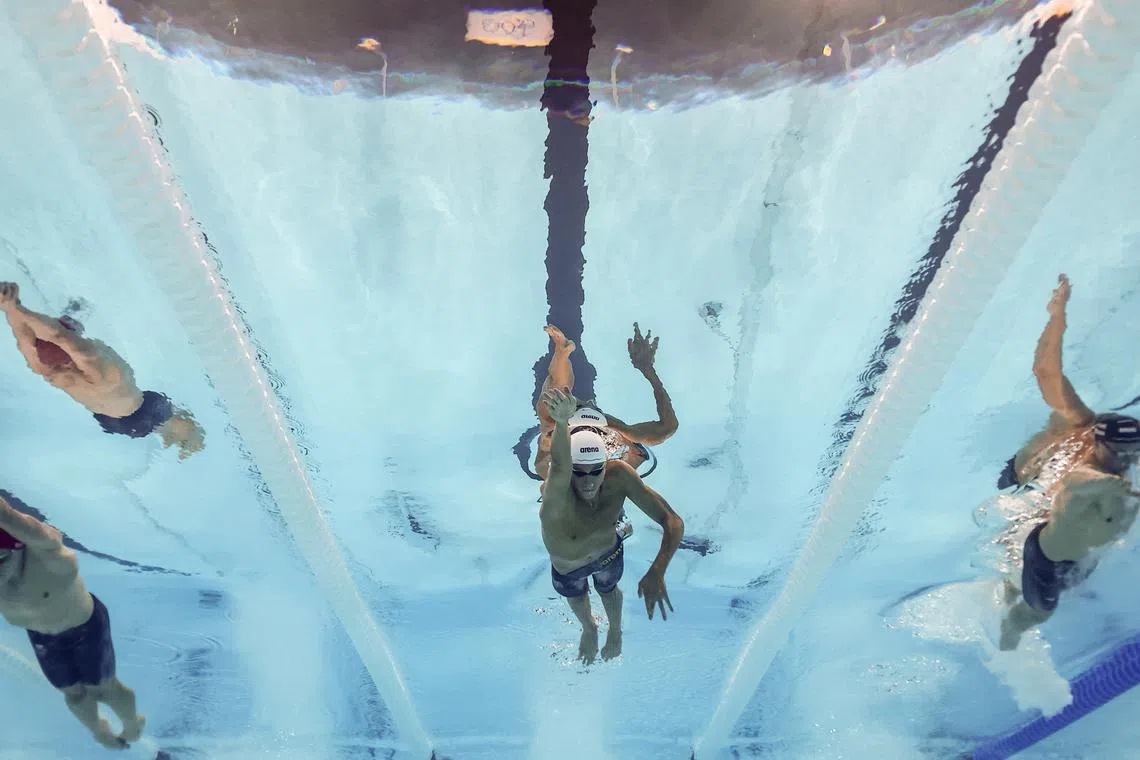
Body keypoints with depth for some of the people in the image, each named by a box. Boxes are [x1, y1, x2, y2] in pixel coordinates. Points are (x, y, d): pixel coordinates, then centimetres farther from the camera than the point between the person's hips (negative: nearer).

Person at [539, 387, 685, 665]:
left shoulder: (618, 475, -39)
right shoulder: (556, 492, -46)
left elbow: (673, 521, -40)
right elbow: (559, 466, -72)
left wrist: (657, 573, -55)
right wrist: (562, 422, -94)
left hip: (609, 553, 1)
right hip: (566, 567, -1)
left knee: (608, 590, 33)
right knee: (575, 595, 31)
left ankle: (615, 630, 68)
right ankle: (589, 630, 67)